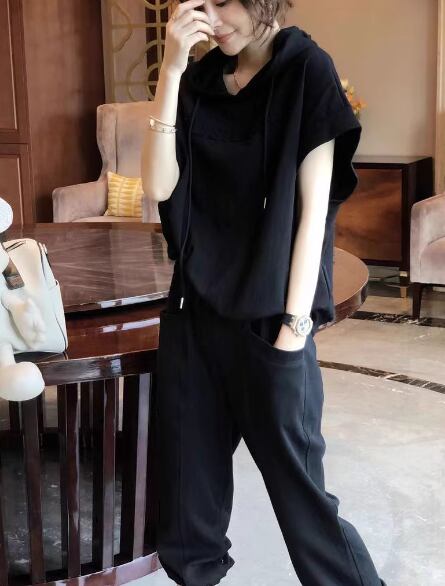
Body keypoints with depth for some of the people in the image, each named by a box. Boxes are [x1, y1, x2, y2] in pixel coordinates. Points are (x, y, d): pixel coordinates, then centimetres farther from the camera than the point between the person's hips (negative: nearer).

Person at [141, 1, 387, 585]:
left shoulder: (306, 71, -7)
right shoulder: (202, 78, 6)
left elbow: (313, 210, -10)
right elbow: (159, 186, -6)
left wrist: (294, 325, -13)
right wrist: (171, 70, -12)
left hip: (268, 315, -5)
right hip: (195, 308, 5)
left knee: (295, 477, 3)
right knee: (189, 464, 12)